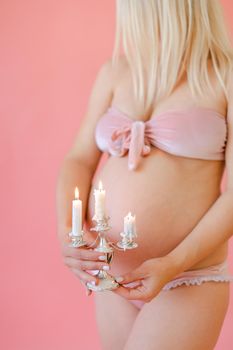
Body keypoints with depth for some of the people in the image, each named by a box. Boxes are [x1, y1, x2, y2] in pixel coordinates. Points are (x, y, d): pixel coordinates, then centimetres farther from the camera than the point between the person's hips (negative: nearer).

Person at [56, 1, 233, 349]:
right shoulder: (113, 72, 6)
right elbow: (80, 159, 5)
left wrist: (173, 265, -17)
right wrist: (66, 230, -12)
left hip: (187, 280, -4)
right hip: (109, 274, 4)